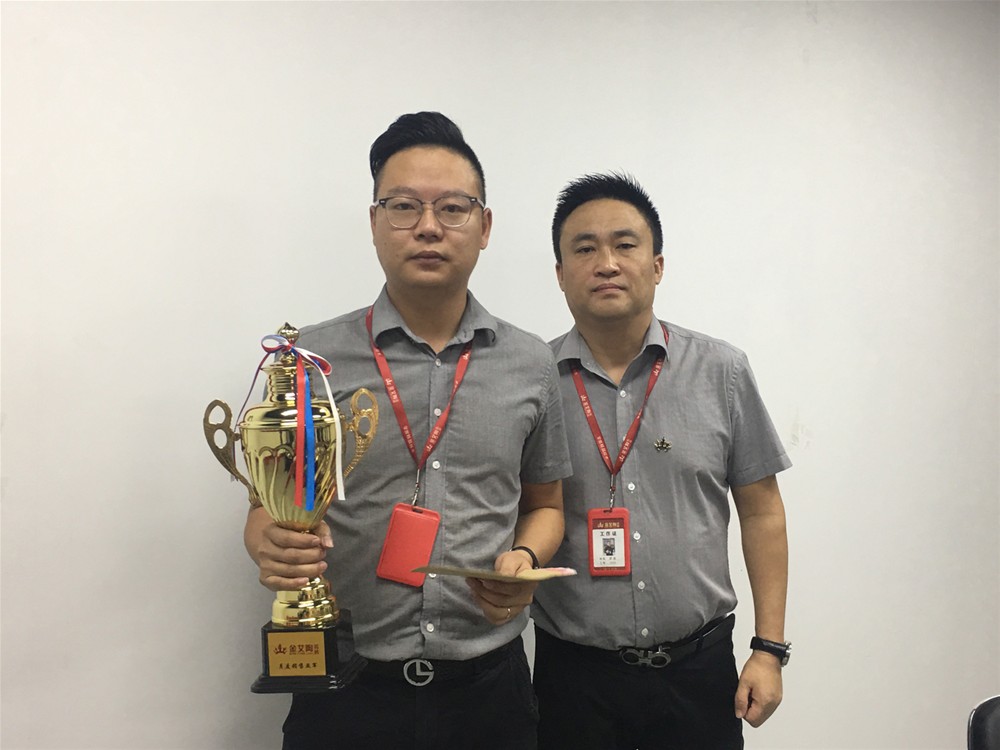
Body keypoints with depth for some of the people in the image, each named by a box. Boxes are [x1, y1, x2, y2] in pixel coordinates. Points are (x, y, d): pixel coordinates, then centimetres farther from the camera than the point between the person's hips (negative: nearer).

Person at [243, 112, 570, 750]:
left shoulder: (532, 365, 0)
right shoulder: (312, 359, -4)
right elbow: (267, 506, 2)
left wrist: (524, 560, -9)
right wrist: (273, 547, -19)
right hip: (344, 690, -1)